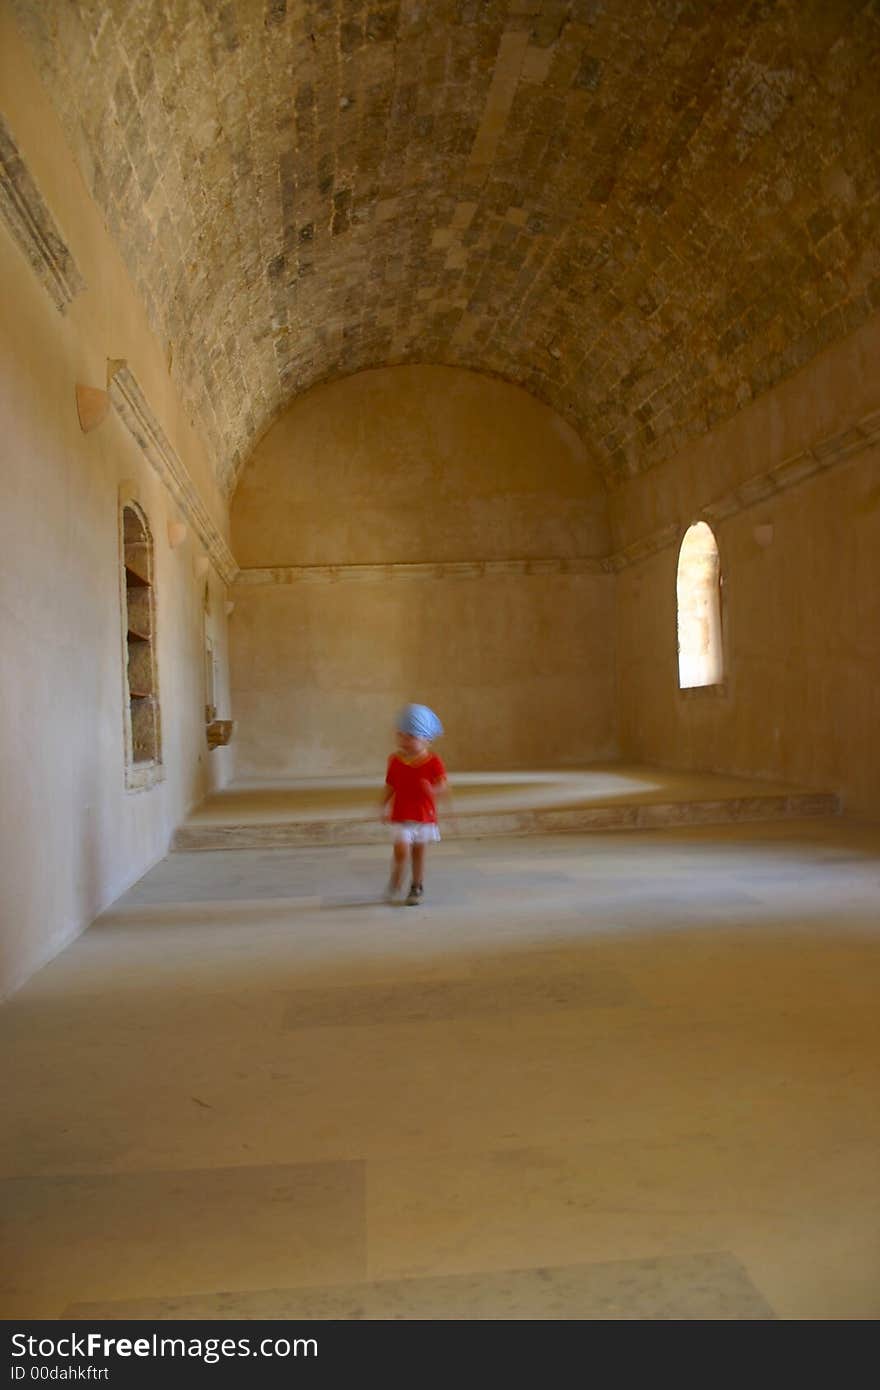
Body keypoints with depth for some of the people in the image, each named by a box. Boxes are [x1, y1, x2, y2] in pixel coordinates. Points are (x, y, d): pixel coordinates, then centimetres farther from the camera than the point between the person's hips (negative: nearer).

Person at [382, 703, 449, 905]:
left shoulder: (433, 762, -7)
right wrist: (384, 806, -7)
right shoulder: (395, 761, -2)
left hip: (425, 817, 0)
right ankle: (395, 884, 14)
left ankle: (416, 888, 29)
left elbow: (442, 786, -11)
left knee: (418, 853, 11)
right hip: (401, 817, 0)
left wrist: (433, 790, -33)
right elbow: (390, 787, 4)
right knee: (401, 850, -12)